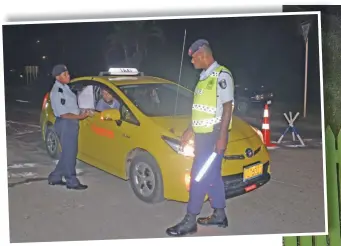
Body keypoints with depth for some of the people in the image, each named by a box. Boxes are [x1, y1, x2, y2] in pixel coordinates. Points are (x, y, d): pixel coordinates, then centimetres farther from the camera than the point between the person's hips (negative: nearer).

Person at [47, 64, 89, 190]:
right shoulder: (57, 91, -18)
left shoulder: (64, 87, 13)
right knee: (69, 153, -1)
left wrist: (81, 112, 11)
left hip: (70, 123, 10)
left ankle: (55, 177, 26)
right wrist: (79, 117, -18)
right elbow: (63, 113, -20)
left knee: (68, 153, 16)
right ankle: (72, 182, 9)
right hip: (65, 124, -10)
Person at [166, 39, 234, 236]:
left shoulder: (222, 75, -12)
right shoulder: (205, 77, 14)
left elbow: (227, 108, -16)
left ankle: (190, 221, 1)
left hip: (213, 135, -9)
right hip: (202, 134, 9)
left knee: (200, 176, -6)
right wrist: (191, 130, 22)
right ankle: (219, 216, 24)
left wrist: (222, 136, -20)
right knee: (212, 176, 14)